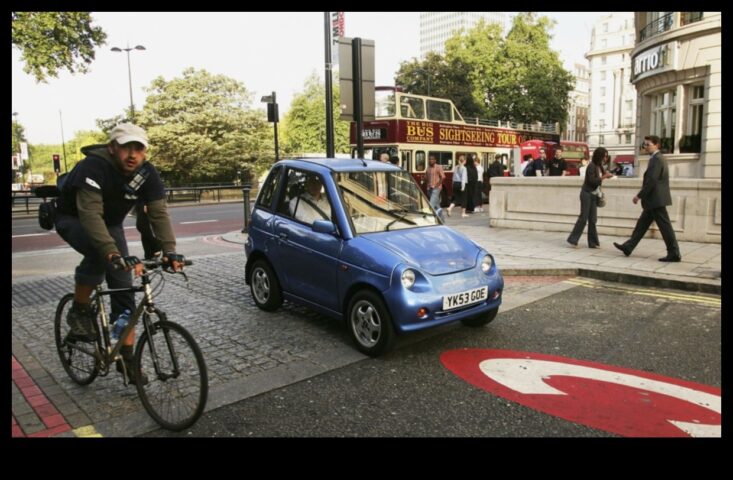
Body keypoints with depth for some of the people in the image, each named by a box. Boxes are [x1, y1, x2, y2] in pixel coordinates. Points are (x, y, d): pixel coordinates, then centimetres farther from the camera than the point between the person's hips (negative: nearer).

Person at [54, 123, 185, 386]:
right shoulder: (93, 167, -34)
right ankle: (79, 311, -11)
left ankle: (126, 356, 5)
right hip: (73, 220, -4)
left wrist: (169, 250, -43)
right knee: (99, 252, -37)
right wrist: (113, 254, -57)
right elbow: (90, 215, -44)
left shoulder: (147, 173, -20)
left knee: (124, 288, -5)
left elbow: (159, 213, -26)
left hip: (110, 223, 4)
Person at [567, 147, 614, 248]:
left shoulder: (599, 166, 9)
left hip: (593, 195, 8)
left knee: (592, 219, 7)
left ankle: (593, 242, 10)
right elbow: (592, 181, -20)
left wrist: (606, 175, 1)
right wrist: (604, 176, -18)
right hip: (587, 194, -8)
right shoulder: (592, 166, -14)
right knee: (583, 218, -6)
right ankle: (573, 239, 3)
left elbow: (598, 180, 13)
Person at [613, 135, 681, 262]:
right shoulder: (658, 158, 16)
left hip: (656, 200, -10)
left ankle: (674, 254, 1)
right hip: (654, 200, 10)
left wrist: (639, 196, -16)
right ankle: (628, 247, 18)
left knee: (665, 226, -5)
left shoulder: (657, 159, -16)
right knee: (642, 224, 12)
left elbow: (652, 181, -21)